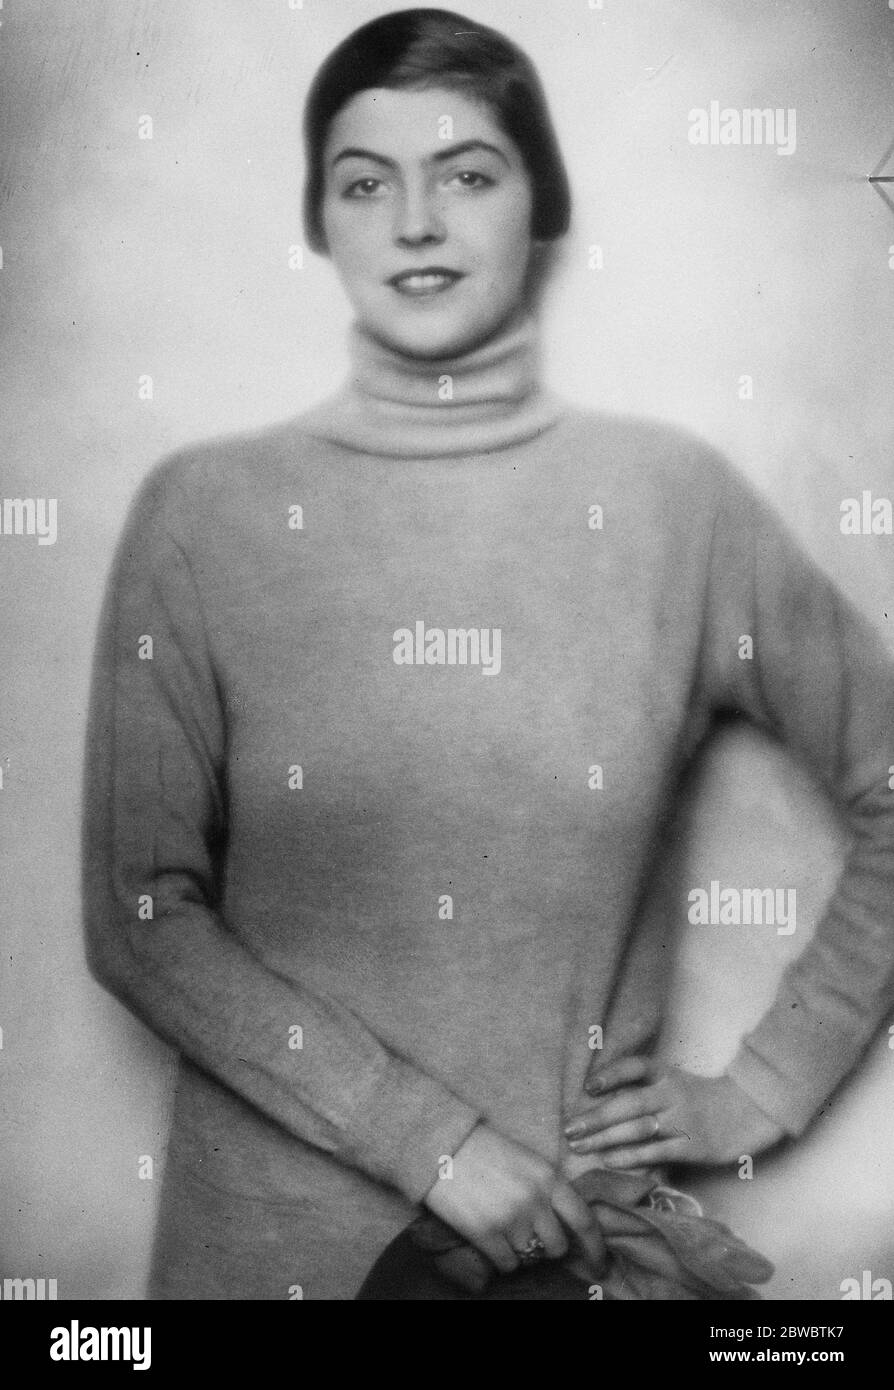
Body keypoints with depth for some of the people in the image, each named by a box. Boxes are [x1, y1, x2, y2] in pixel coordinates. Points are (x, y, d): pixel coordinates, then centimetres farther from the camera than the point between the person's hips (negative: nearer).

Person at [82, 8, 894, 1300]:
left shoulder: (673, 498, -6)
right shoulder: (206, 509, -7)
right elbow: (141, 915, -8)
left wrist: (760, 1091, -2)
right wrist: (435, 1142, -13)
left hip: (584, 1228, 1)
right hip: (278, 1221, 0)